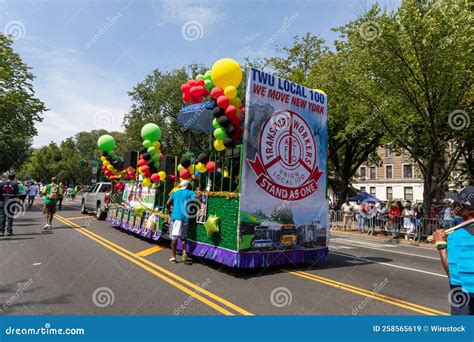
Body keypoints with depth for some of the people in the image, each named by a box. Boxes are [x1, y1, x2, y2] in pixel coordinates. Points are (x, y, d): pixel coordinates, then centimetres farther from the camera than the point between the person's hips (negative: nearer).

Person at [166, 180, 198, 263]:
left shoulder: (175, 192, 15)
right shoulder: (190, 193, 6)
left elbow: (168, 204, 9)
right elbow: (197, 201, -10)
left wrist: (170, 210, 25)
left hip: (175, 217, 1)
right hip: (184, 217, -1)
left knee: (174, 237, 6)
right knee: (183, 236, 16)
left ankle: (173, 256, 7)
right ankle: (184, 251, -4)